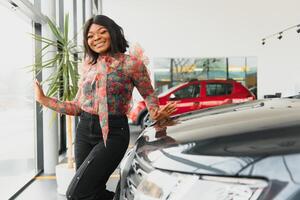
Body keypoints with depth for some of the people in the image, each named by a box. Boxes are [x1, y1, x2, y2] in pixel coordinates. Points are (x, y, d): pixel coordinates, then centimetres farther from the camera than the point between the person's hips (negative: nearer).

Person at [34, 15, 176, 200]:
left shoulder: (131, 62, -4)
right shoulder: (88, 66, 10)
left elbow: (148, 94, 8)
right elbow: (78, 106, 14)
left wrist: (155, 114, -12)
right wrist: (44, 100, 11)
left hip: (112, 133, -6)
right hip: (84, 131, 6)